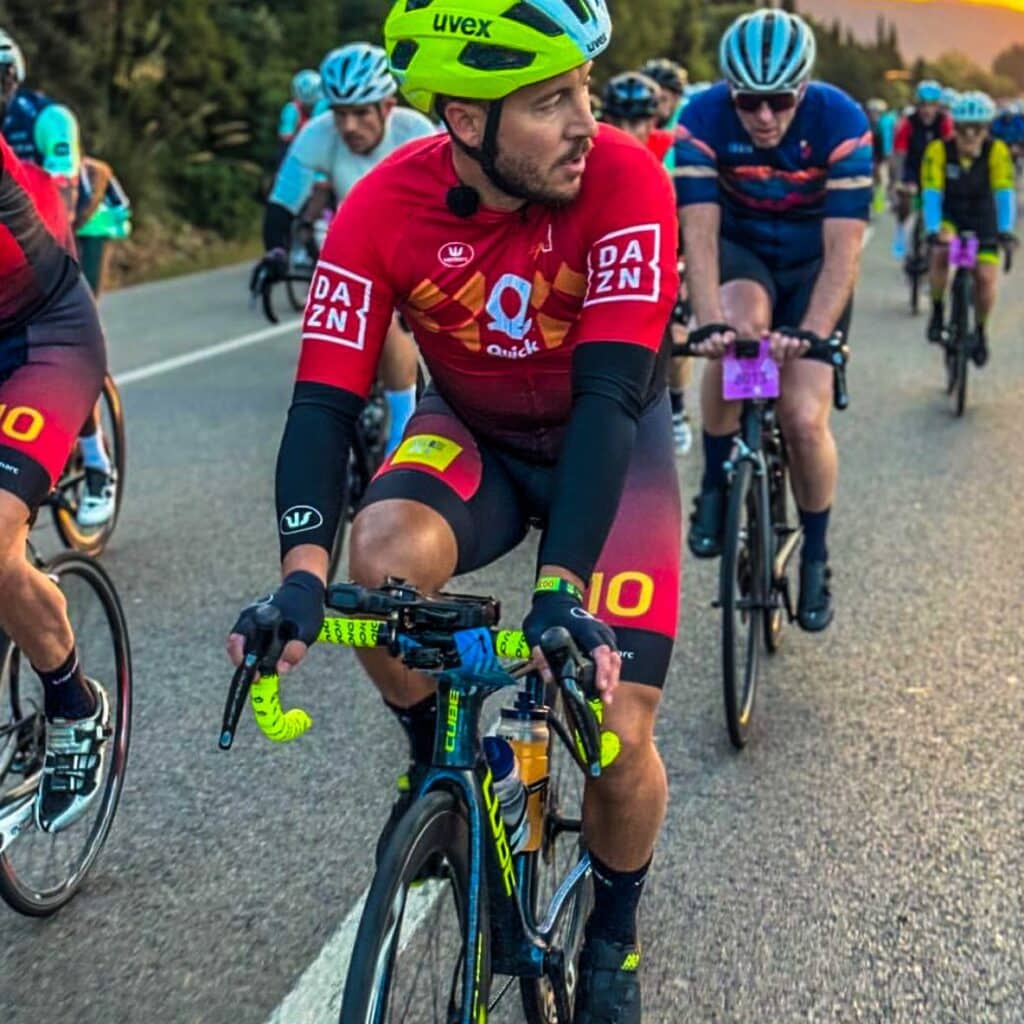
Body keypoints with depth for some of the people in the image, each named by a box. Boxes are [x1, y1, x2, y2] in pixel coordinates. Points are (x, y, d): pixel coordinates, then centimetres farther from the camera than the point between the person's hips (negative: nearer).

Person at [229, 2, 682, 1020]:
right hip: (471, 434, 1)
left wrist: (561, 587, -47)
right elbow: (325, 399, -26)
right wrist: (303, 571, -43)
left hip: (609, 440, -1)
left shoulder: (625, 181, -30)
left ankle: (613, 938, 22)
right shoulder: (383, 208, -23)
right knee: (385, 556, -34)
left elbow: (609, 393, -36)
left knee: (618, 740, -11)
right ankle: (436, 759, -1)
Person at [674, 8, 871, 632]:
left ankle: (816, 557, 12)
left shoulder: (841, 123, -27)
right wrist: (709, 321, -47)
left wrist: (811, 332, -45)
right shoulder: (704, 122, -24)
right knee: (737, 330, -35)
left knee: (805, 419, -13)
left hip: (813, 266, 0)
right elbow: (700, 233, -31)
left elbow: (844, 248, -31)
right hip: (742, 255, 0)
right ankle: (715, 487, -14)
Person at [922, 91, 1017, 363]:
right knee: (942, 252, -31)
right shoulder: (939, 150, -25)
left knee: (986, 276, -10)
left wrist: (1005, 230, -42)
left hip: (982, 217, 1)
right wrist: (933, 230, -45)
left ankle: (981, 331, 17)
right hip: (949, 215, -1)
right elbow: (931, 193, -32)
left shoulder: (997, 151, -23)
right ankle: (937, 310, -8)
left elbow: (1004, 192, -29)